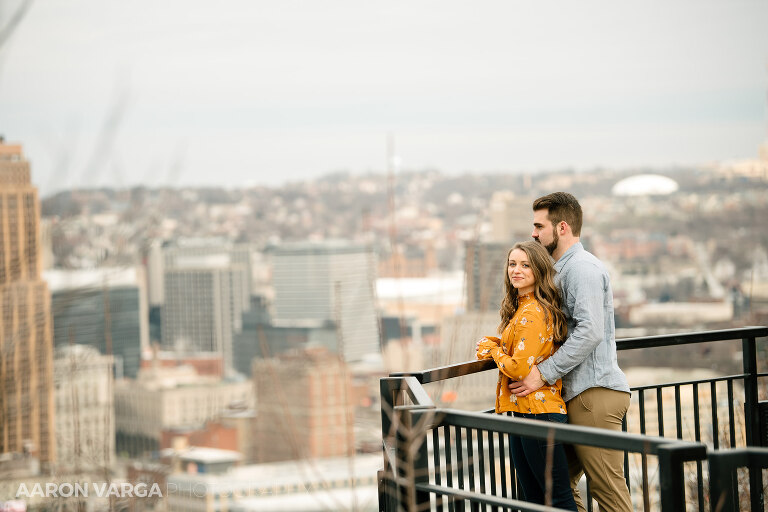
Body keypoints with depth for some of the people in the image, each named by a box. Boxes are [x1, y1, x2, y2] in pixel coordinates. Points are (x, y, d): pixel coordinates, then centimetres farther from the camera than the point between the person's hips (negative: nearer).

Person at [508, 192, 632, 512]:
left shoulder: (582, 268, -11)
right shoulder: (565, 268, 23)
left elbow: (590, 332, -23)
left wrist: (544, 373, -22)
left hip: (594, 393, -11)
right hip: (578, 395, 11)